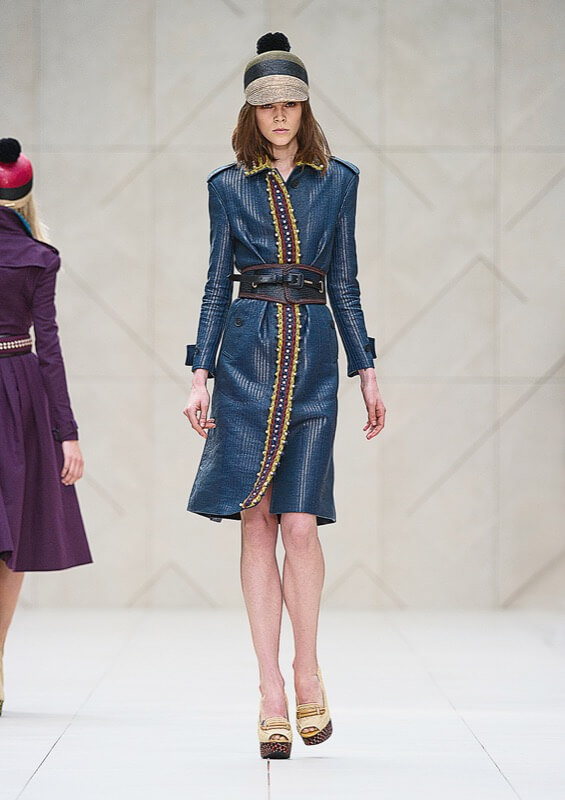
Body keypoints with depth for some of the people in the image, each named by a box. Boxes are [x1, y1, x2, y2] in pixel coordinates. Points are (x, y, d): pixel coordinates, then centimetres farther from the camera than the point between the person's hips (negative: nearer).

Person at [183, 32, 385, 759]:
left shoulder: (337, 180, 9)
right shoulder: (228, 186, 8)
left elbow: (344, 282, 10)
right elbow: (218, 283, 7)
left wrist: (367, 372, 7)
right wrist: (201, 373, 0)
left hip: (314, 354, 0)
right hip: (248, 354, 0)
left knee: (300, 523, -9)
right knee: (257, 523, -2)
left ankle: (306, 673, 10)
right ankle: (271, 694, 2)